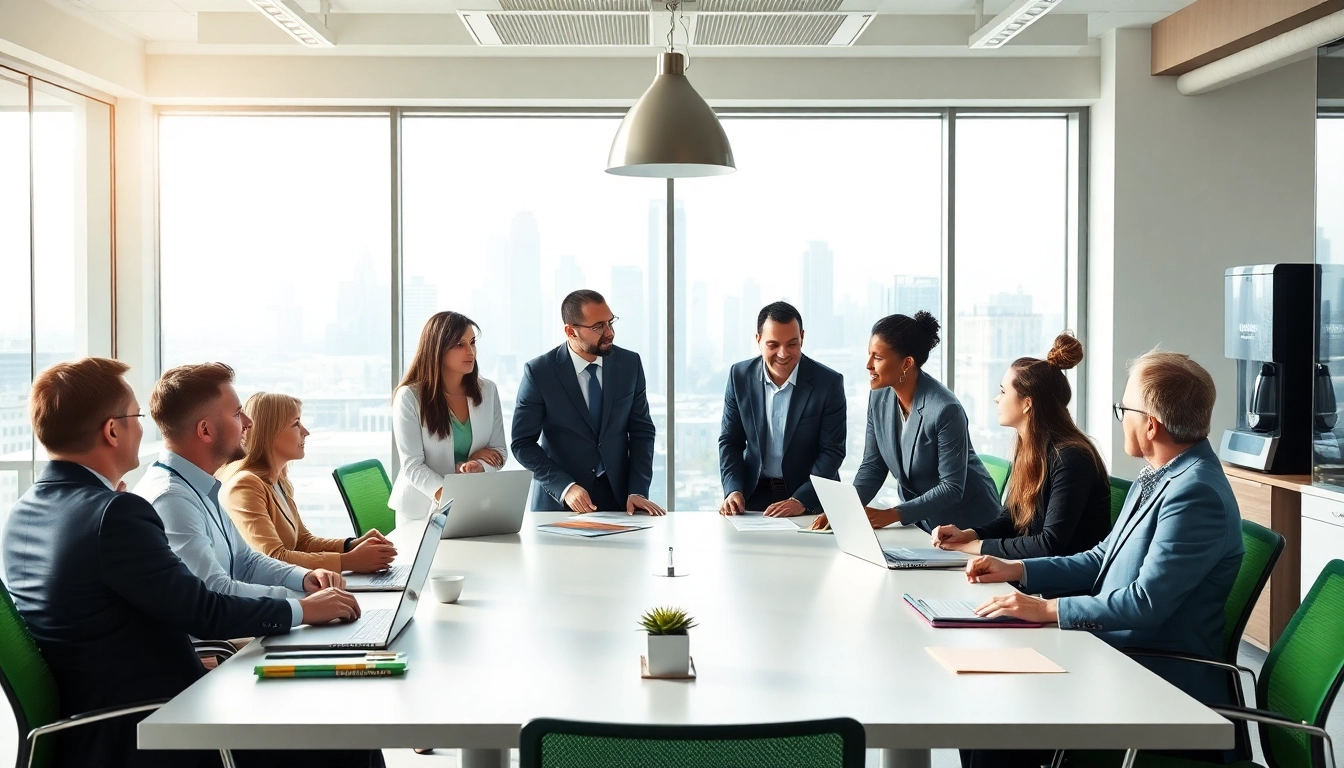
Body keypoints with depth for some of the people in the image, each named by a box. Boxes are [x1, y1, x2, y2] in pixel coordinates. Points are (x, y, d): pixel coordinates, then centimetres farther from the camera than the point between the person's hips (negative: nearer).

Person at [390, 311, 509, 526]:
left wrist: (478, 465, -16)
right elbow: (412, 465, -12)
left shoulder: (487, 391, 6)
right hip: (423, 510, -2)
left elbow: (499, 451, 7)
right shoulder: (409, 397, -7)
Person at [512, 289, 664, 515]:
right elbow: (523, 443, -5)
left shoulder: (630, 364, 1)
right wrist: (565, 487, -16)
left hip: (618, 496, 2)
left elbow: (642, 431, 6)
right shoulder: (539, 372, -7)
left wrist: (638, 491, -6)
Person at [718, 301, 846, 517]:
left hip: (811, 499, -2)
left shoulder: (829, 383, -8)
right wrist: (733, 490, -9)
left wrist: (801, 500, -18)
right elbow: (730, 441, 6)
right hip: (755, 493, 2)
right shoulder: (740, 376, 0)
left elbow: (832, 450, -7)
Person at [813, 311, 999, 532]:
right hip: (919, 520, 5)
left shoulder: (945, 410, -23)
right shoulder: (879, 398, -4)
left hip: (966, 522, -5)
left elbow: (951, 487, -20)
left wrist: (891, 514, -26)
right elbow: (873, 466, 2)